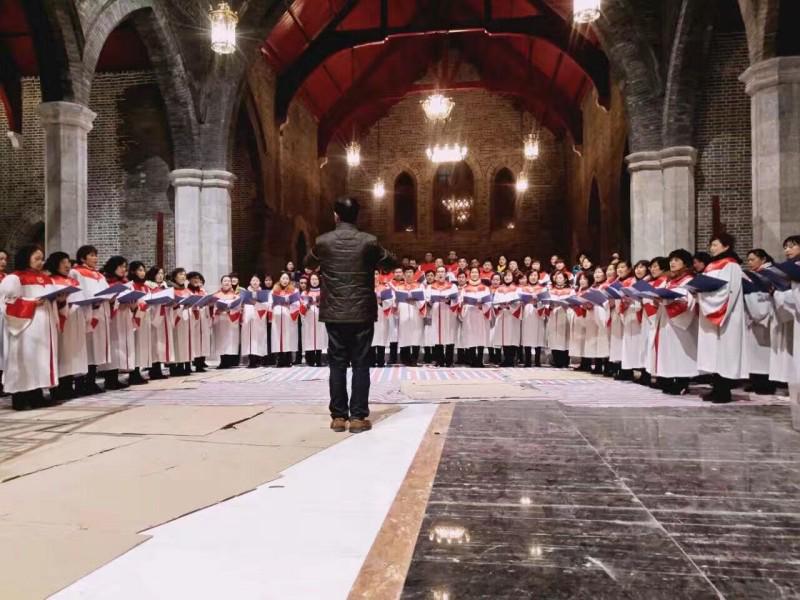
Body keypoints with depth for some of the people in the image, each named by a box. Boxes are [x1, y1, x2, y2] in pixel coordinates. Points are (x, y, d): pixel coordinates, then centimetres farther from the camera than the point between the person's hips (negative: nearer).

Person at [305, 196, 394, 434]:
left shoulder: (323, 241, -3)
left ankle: (338, 417, 11)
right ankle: (358, 417, 5)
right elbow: (391, 261, 12)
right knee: (360, 365, 4)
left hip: (334, 313, 1)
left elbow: (309, 263, 18)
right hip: (362, 312, -1)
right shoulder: (369, 241, -5)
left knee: (337, 365, 7)